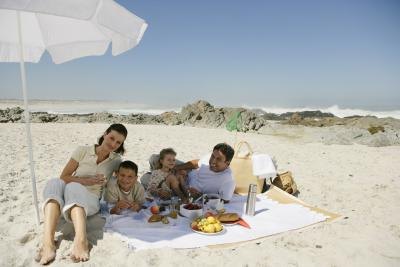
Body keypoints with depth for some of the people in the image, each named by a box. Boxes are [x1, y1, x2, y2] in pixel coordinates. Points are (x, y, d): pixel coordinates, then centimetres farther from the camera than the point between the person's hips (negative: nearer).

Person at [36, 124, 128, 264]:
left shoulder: (116, 161, 3)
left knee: (73, 187, -34)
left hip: (90, 201, -1)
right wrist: (85, 181, -13)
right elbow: (63, 177, 0)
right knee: (55, 183, -32)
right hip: (67, 200, 2)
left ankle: (81, 241, -57)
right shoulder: (82, 151, 1)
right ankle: (48, 243, -48)